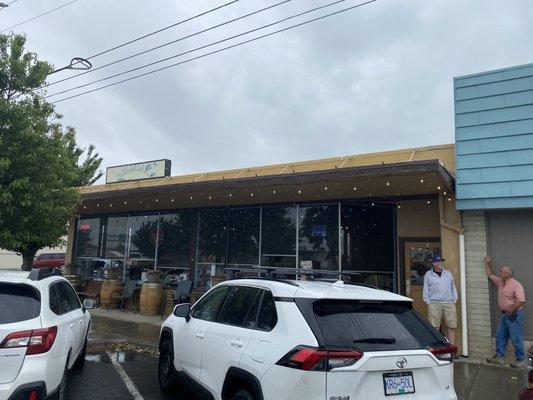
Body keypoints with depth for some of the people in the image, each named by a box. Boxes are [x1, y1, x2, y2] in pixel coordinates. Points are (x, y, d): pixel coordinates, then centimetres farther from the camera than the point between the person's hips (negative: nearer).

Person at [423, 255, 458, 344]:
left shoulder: (448, 273, 16)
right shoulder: (428, 274, 6)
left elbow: (453, 287, 18)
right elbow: (426, 289, 7)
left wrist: (454, 300, 10)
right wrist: (428, 302, 0)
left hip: (449, 303, 3)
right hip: (434, 304, -3)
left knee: (451, 326, 2)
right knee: (434, 327, -3)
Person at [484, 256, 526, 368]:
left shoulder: (516, 285, -16)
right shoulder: (500, 282, 10)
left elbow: (521, 301, -24)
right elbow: (490, 274, 26)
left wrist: (511, 310, -20)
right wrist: (487, 263, 25)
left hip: (514, 315, -9)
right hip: (504, 315, 9)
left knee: (516, 339, -1)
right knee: (500, 337, 12)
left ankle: (521, 361, 11)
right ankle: (499, 358, 20)